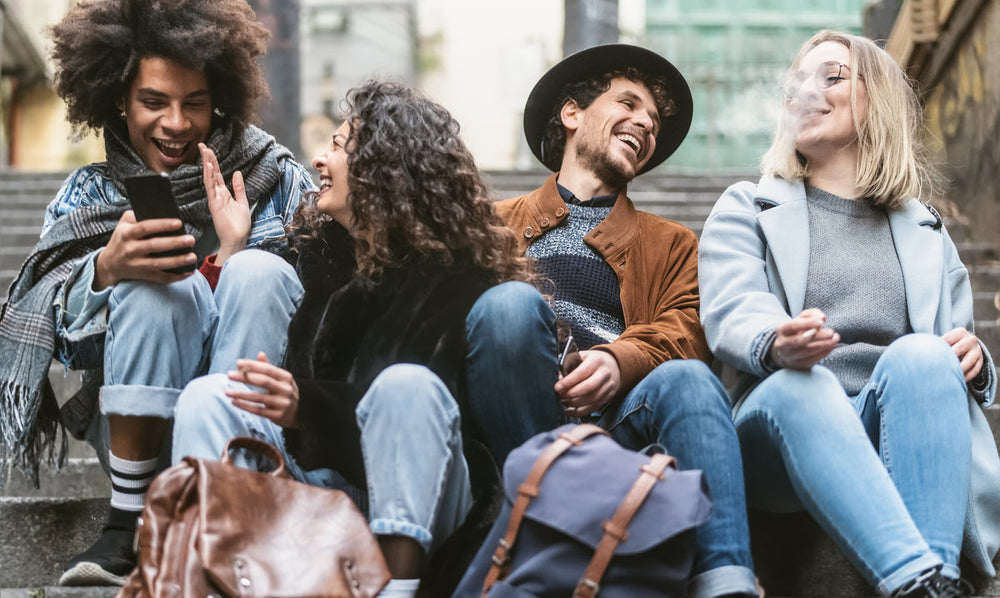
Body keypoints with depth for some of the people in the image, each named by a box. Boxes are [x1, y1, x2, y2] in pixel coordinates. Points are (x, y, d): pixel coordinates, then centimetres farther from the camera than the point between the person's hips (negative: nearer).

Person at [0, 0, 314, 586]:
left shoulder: (275, 179, 4)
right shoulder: (89, 195, 8)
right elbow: (60, 334, -3)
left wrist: (238, 255, -21)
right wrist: (106, 268, -25)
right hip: (142, 429, 1)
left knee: (258, 270, -25)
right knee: (159, 286, -25)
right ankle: (128, 526, -25)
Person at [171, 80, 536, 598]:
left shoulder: (452, 276, -13)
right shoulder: (317, 247, 7)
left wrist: (307, 410, -34)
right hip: (324, 468, 6)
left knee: (406, 383, -34)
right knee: (207, 396, -11)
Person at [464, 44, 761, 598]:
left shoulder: (673, 244, 30)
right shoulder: (499, 221, 29)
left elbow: (684, 332, 10)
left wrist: (621, 359, -13)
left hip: (615, 415, 1)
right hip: (514, 424, 0)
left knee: (687, 379, -32)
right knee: (511, 301, -29)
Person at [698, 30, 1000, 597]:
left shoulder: (926, 231, 27)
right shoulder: (746, 208, 19)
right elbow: (731, 313, -1)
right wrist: (775, 344, -28)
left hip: (895, 438, 2)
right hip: (787, 424, -1)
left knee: (919, 355, -31)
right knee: (796, 384, -36)